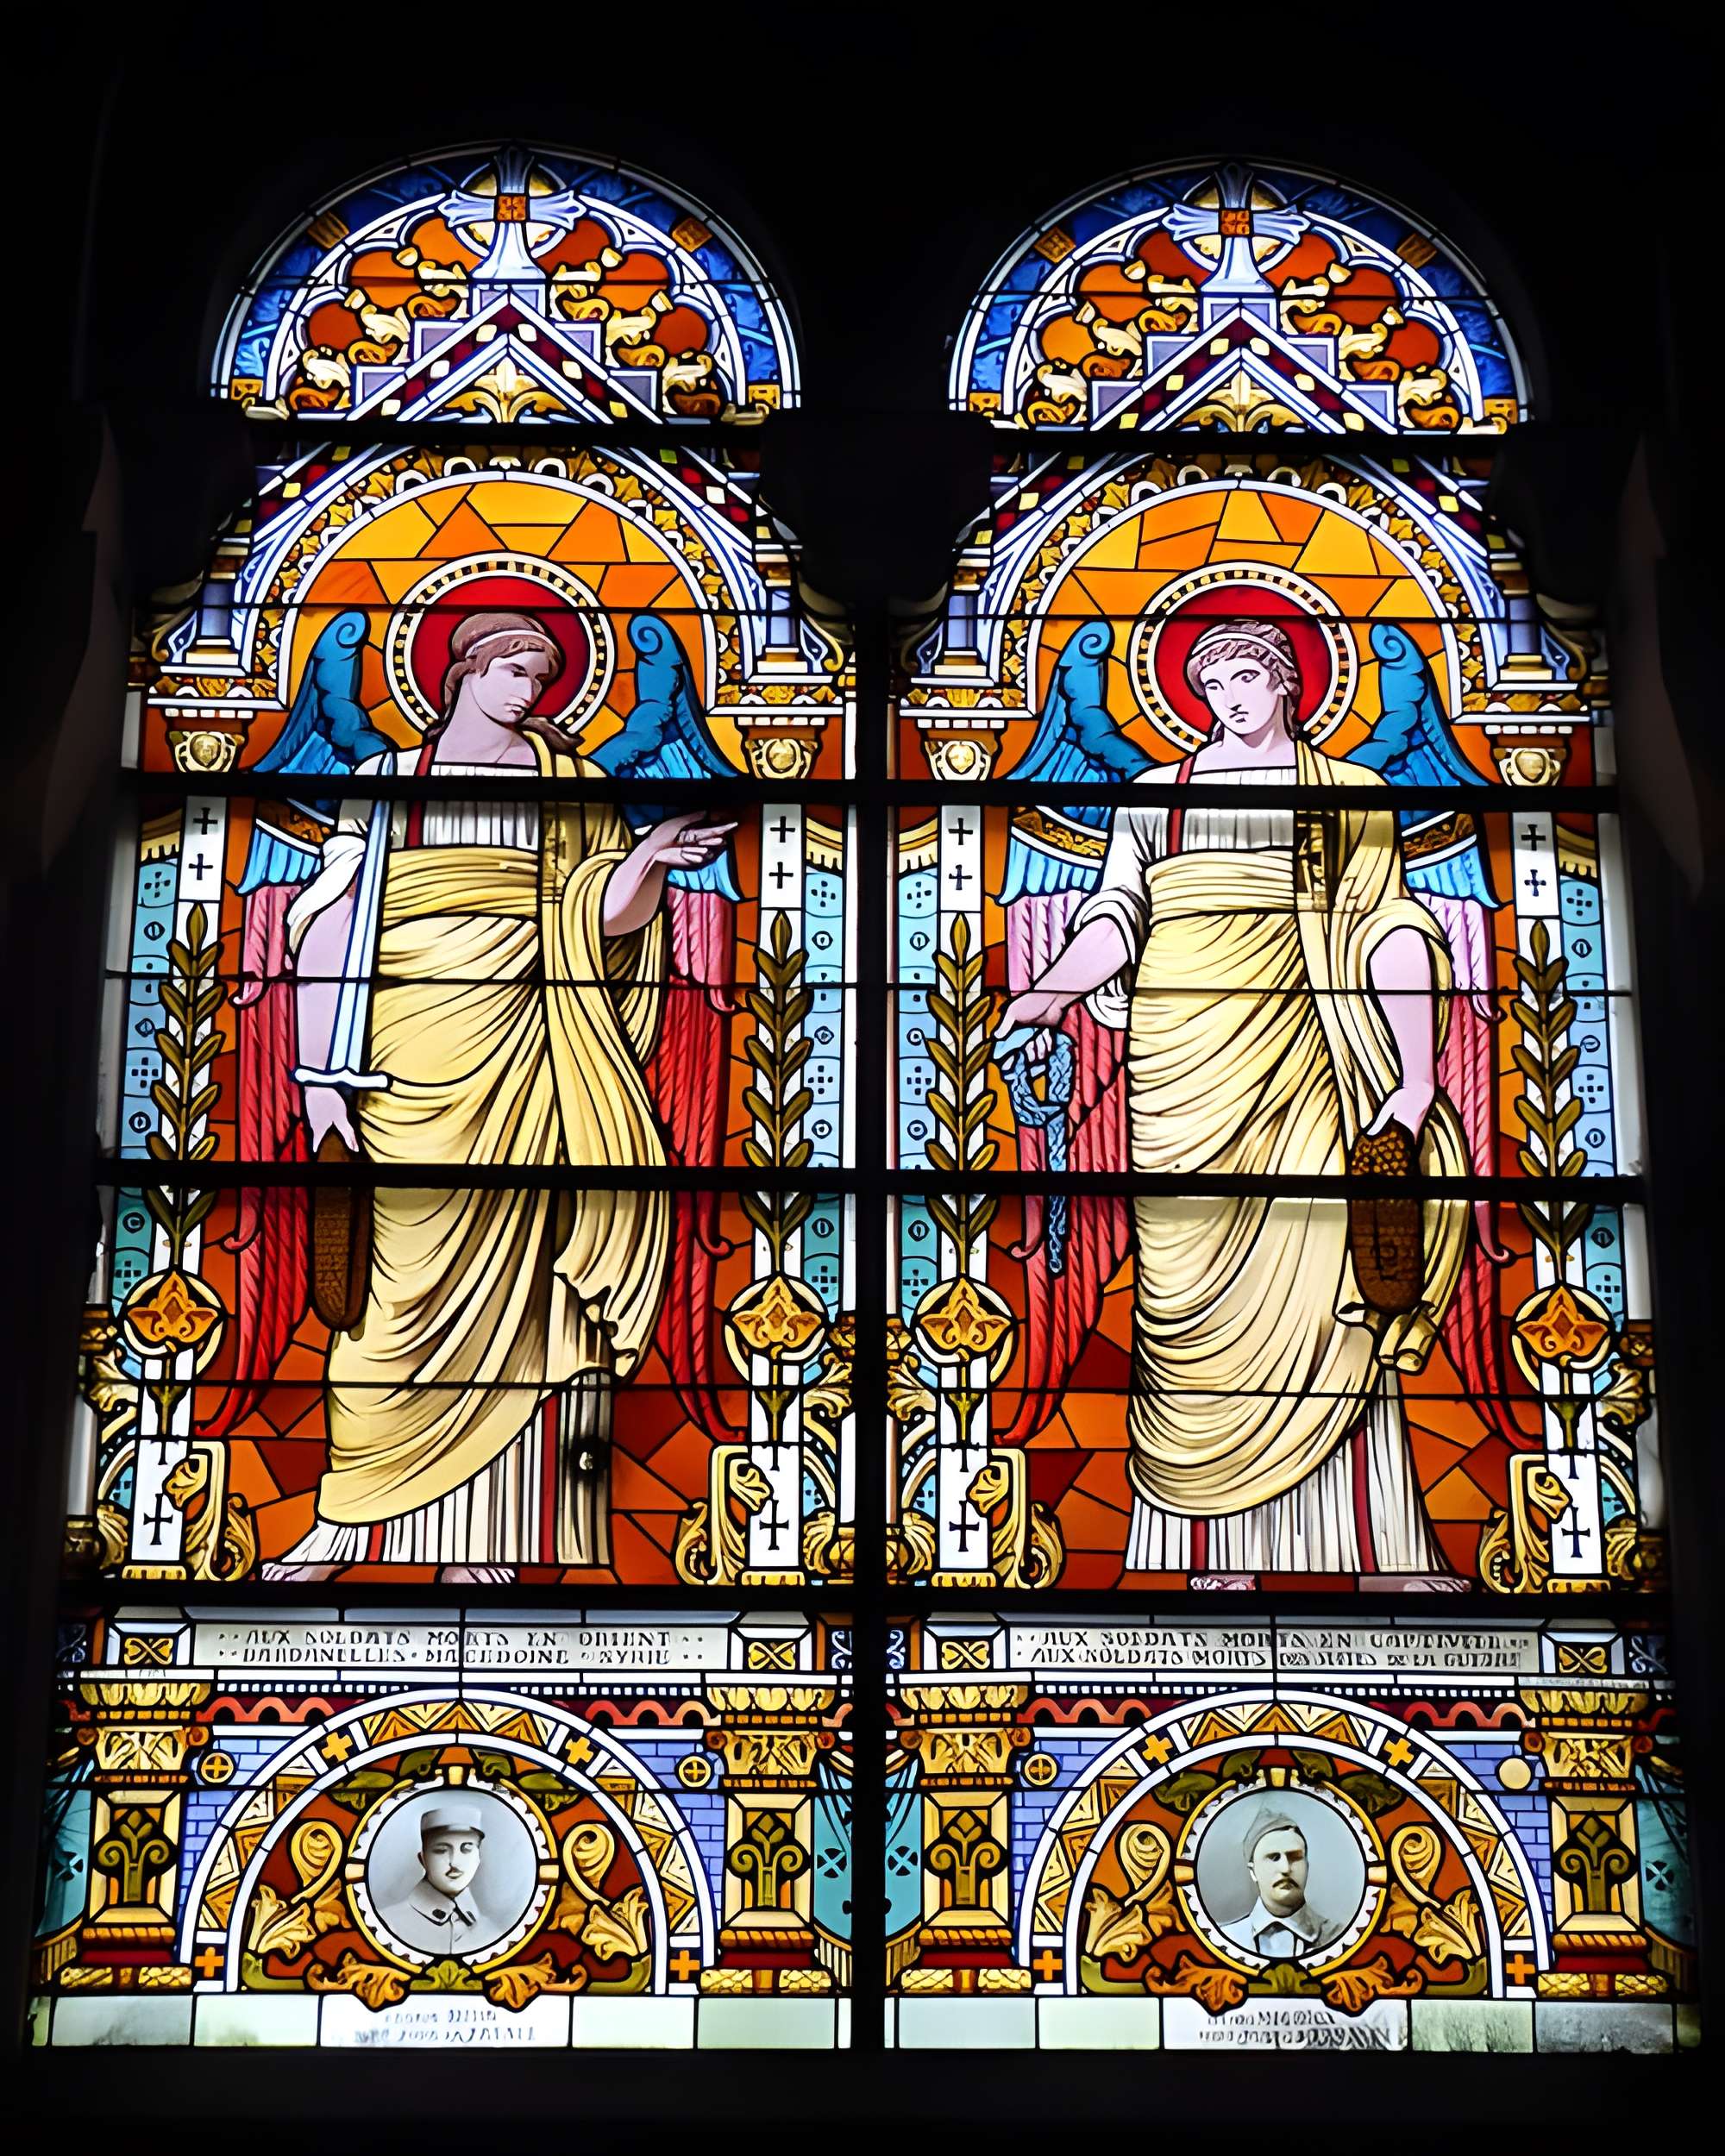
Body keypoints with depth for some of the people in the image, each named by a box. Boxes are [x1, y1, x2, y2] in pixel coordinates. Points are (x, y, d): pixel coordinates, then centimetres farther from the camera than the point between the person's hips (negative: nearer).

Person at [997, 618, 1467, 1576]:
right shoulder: (1155, 793, 17)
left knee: (1320, 1269, -9)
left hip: (1298, 1052, -1)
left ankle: (1368, 1541, -3)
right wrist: (1051, 992, -10)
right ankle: (1212, 1546, 1)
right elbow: (1118, 914, 9)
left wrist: (1417, 1075, -6)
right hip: (1180, 1055, 1)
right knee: (1189, 1276, -3)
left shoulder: (1354, 797, 13)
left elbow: (1391, 930, 4)